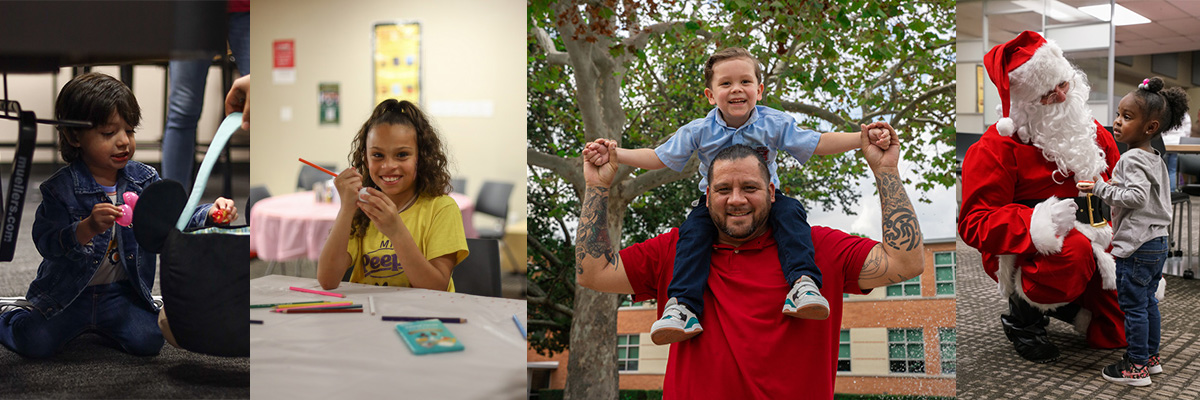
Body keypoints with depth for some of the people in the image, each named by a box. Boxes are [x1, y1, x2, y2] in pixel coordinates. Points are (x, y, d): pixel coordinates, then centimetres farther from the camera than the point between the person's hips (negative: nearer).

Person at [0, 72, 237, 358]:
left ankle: (95, 322, 17)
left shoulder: (144, 179, -2)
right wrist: (87, 228, -39)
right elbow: (47, 243, -21)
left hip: (119, 292, 3)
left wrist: (210, 214, -23)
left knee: (148, 341, -15)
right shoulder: (60, 188, -14)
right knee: (36, 343, -19)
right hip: (67, 293, -3)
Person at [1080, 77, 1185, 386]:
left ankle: (1136, 367, 2)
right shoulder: (1155, 158, 13)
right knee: (1148, 302, 18)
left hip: (1136, 246, -10)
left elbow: (1136, 197, -28)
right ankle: (1151, 357, 27)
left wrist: (1102, 189, -22)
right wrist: (1116, 188, 23)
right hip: (1158, 242, 10)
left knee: (1133, 306, -3)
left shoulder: (1132, 160, -17)